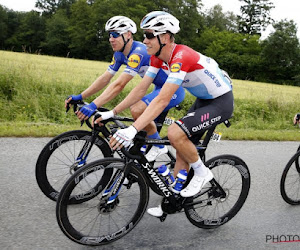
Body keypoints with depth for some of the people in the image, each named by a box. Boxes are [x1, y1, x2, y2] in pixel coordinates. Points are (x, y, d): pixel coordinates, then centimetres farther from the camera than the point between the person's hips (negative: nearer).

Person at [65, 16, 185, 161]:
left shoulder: (138, 52, -27)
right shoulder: (120, 54, 2)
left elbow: (119, 85, -35)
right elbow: (105, 79, 1)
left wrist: (93, 105, -40)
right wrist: (80, 97, -6)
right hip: (160, 88, 10)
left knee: (137, 110, -25)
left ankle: (159, 147, -6)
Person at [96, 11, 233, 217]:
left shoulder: (181, 57, -31)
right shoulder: (159, 57, -3)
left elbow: (162, 101, -38)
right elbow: (140, 89, -2)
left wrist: (132, 130, -43)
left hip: (221, 102, -9)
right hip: (203, 100, 9)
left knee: (175, 133, -26)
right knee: (183, 150, 7)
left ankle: (202, 172, -2)